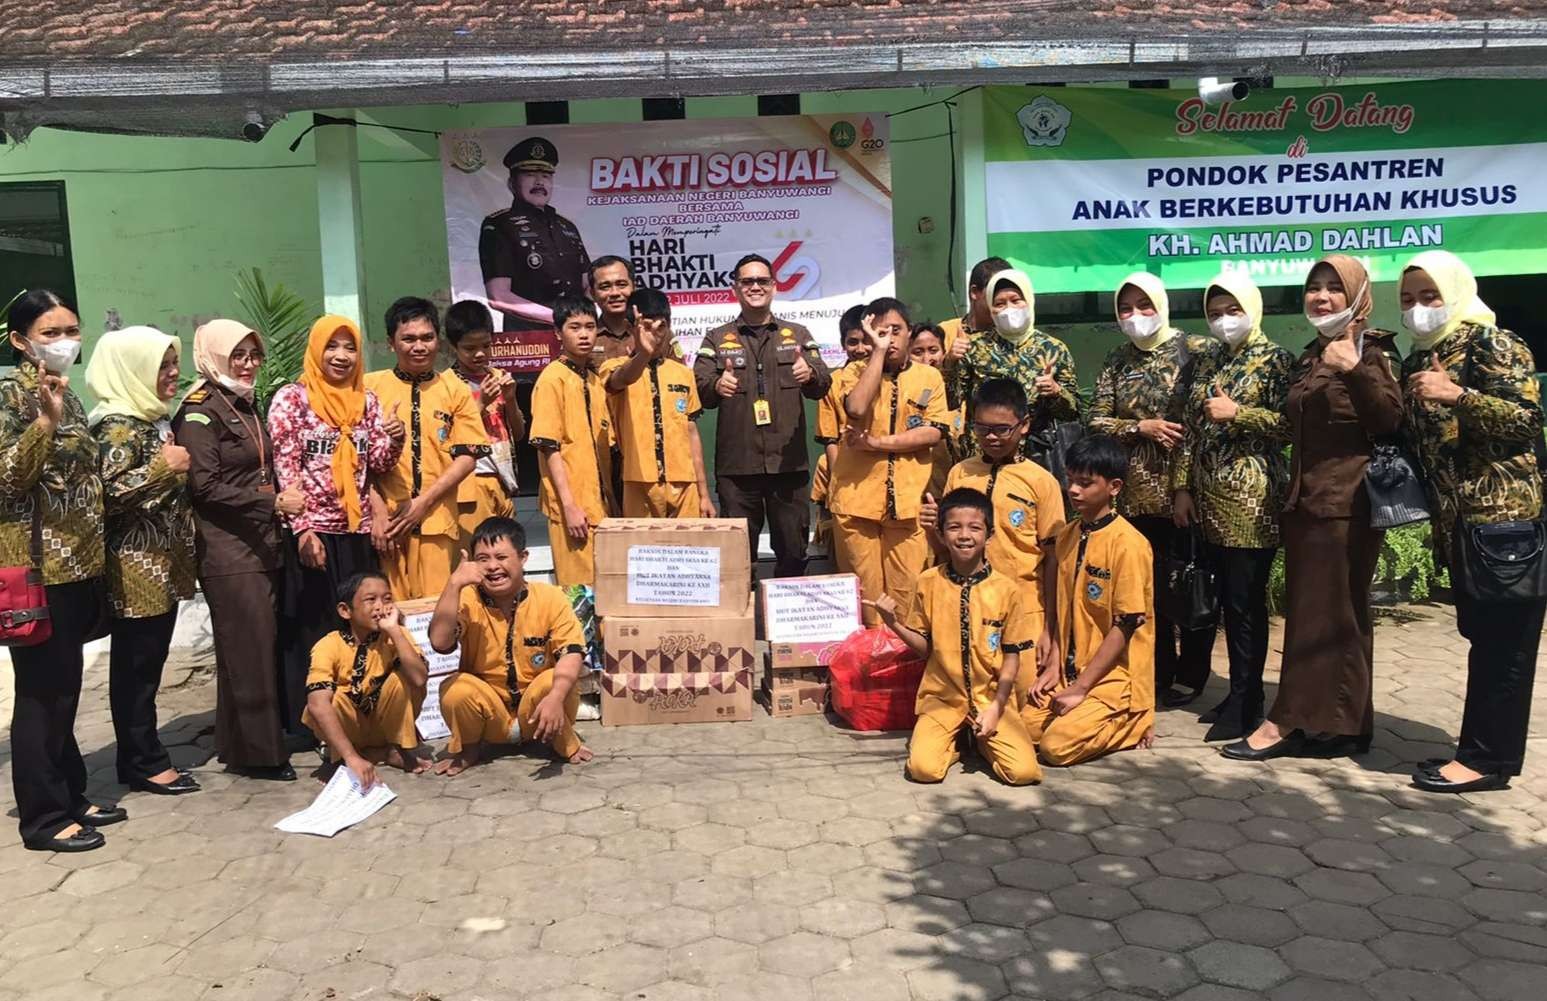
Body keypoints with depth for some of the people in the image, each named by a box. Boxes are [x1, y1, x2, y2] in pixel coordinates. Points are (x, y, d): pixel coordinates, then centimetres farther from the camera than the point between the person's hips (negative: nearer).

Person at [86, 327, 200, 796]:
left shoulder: (157, 419, 13)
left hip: (163, 562, 9)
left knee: (150, 662, 14)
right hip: (135, 567, -9)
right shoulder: (118, 425, -14)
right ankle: (143, 762, 9)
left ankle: (143, 755, 23)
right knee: (135, 665, 1)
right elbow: (107, 493, -23)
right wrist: (164, 468, -20)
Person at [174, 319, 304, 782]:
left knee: (265, 645, 10)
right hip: (228, 549, -8)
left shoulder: (246, 405, 18)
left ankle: (239, 744, 20)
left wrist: (282, 498, 12)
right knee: (248, 650, -5)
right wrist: (273, 504, -19)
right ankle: (257, 750, 3)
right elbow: (206, 486, -16)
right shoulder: (200, 411, -8)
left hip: (262, 544, 8)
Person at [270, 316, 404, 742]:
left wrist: (394, 440, -10)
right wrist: (302, 528, -14)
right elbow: (285, 468, -8)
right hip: (311, 532, -5)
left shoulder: (366, 400, 11)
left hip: (358, 532, 5)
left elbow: (377, 464, 11)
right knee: (313, 630, 1)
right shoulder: (291, 398, -3)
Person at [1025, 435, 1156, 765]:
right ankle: (1089, 715, 15)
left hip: (1113, 675, -7)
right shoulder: (1067, 536, 6)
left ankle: (1133, 723, 5)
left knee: (1057, 745, -19)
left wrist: (1081, 687, -17)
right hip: (1069, 671, 7)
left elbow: (1125, 625, -17)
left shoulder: (1128, 544, -17)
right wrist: (1053, 665, 0)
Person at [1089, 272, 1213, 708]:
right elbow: (1095, 420, 6)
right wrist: (1141, 428, -9)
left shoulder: (1194, 351, -3)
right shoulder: (1116, 361, 11)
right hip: (1137, 492, 4)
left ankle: (1190, 676, 18)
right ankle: (1158, 674, 23)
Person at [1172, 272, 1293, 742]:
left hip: (1252, 496, -6)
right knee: (1227, 597, 11)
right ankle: (1239, 695, 20)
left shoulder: (1275, 359, -2)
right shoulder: (1204, 362, 15)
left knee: (1246, 600, -4)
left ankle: (1245, 703, 5)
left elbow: (1290, 425, -9)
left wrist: (1237, 413, -14)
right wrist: (1182, 487, 8)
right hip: (1210, 496, 6)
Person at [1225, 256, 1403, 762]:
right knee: (1337, 613, 11)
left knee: (1323, 612, -4)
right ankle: (1341, 723, 17)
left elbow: (1390, 424, -15)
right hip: (1305, 497, 8)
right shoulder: (1310, 356, 18)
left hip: (1347, 501, -8)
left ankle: (1290, 721, -1)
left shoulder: (1372, 350, -4)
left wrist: (1356, 370, -25)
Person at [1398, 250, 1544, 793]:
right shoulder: (1418, 360, 15)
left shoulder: (1493, 345, -8)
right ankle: (1479, 748, 19)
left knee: (1502, 641, -4)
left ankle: (1488, 759, 2)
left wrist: (1459, 395, -26)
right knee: (1482, 636, 12)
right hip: (1459, 523, 8)